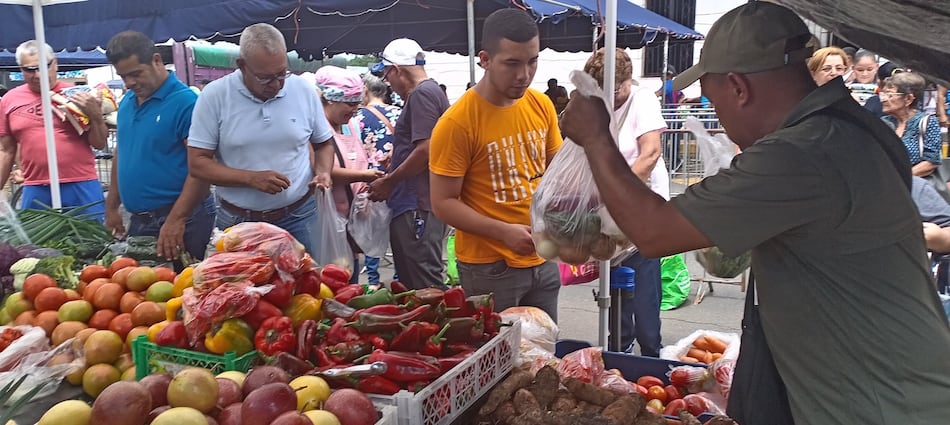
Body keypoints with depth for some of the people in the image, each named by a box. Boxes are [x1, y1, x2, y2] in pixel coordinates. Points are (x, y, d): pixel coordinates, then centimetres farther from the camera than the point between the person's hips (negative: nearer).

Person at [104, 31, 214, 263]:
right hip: (138, 219, 7)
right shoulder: (127, 103, 11)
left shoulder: (186, 102, -14)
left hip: (183, 218, -7)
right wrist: (112, 207, 17)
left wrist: (176, 220, -24)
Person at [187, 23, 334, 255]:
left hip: (299, 219, 1)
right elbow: (197, 163, -7)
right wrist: (252, 178, -19)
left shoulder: (304, 91, -1)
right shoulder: (215, 95, -8)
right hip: (236, 223, -1)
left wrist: (323, 172, -8)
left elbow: (324, 144, 13)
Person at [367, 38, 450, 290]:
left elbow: (426, 149, -20)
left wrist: (389, 182, -10)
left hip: (417, 207, -11)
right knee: (414, 281, 16)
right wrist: (395, 161, 16)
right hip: (419, 204, 11)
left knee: (423, 286, -6)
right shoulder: (433, 91, 20)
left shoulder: (422, 94, -11)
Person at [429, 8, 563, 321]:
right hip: (488, 267, -6)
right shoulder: (457, 122, -17)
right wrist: (504, 232, -23)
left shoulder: (542, 105, 0)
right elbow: (443, 203, -14)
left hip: (542, 260, 6)